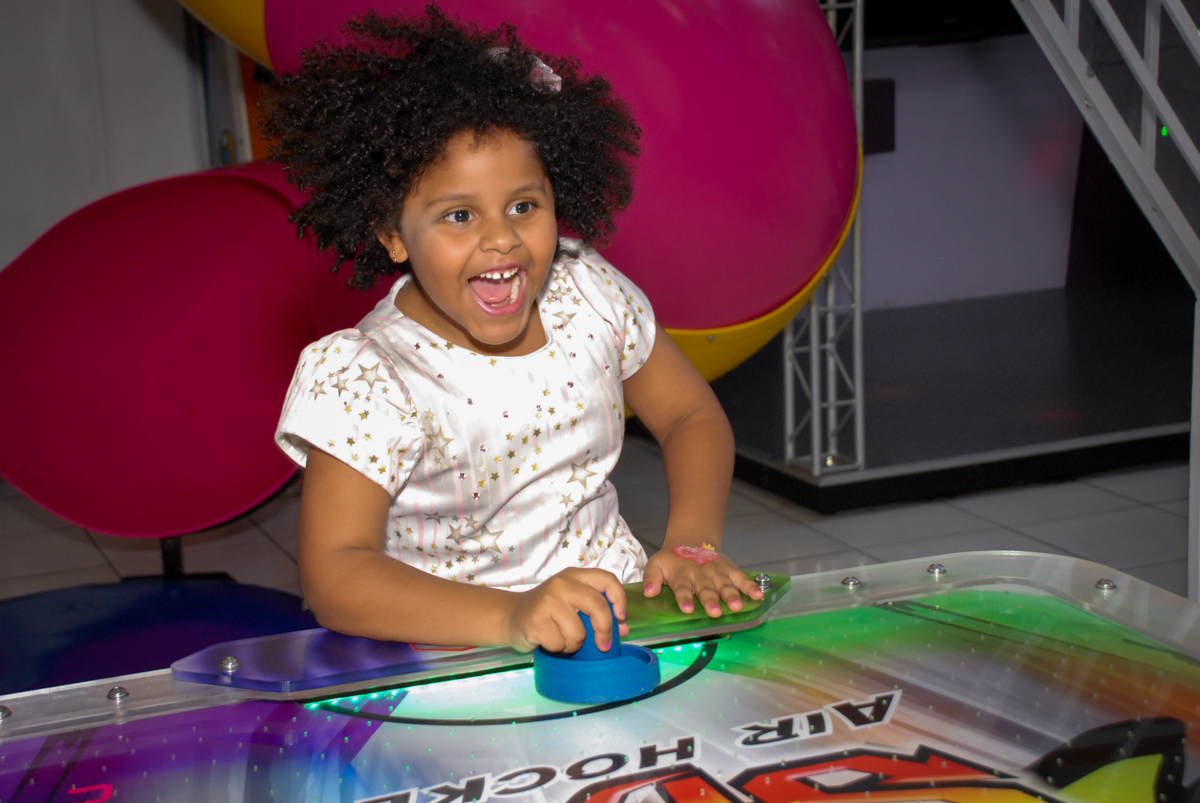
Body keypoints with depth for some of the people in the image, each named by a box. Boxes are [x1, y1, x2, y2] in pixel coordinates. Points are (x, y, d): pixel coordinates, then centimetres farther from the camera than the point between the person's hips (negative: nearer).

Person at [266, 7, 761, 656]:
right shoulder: (367, 378, -16)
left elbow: (693, 418, 13)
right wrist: (511, 616, -38)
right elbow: (334, 578, -23)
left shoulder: (587, 294, 1)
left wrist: (691, 543, -7)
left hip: (621, 609, 6)